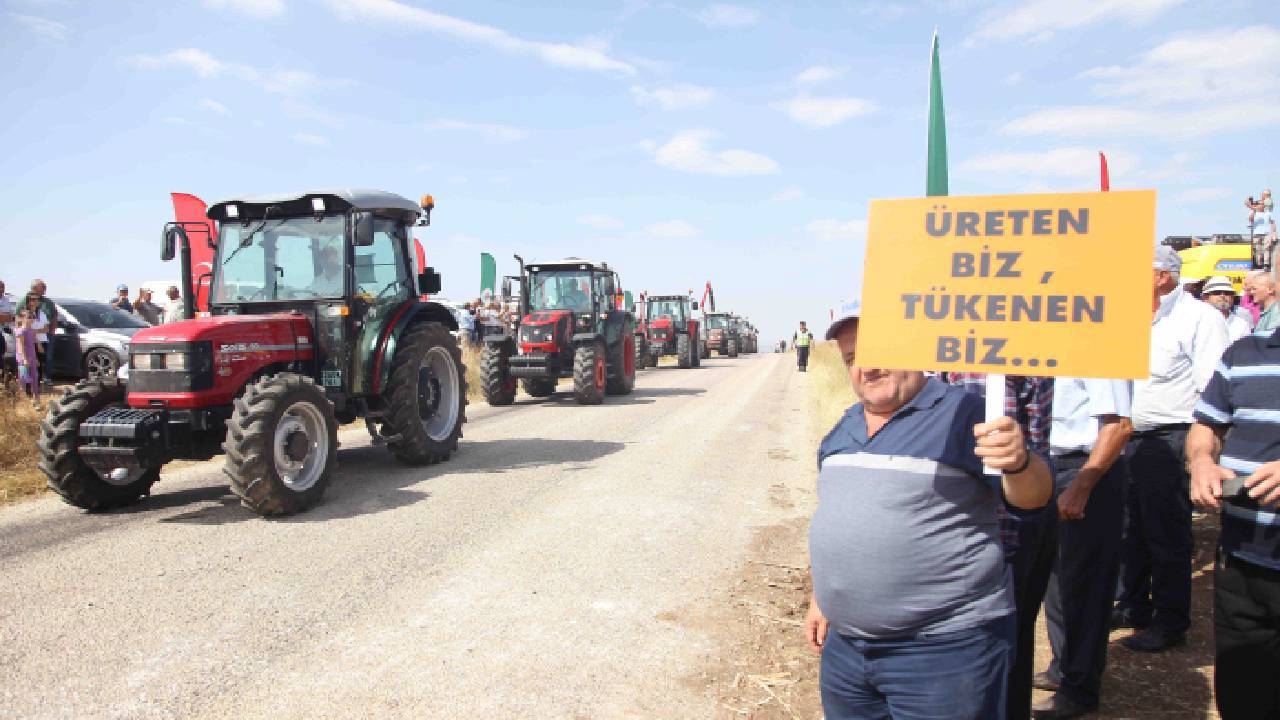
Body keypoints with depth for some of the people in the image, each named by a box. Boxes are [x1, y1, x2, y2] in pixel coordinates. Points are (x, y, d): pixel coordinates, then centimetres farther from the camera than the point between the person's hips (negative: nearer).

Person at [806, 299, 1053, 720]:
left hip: (945, 646, -6)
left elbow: (1033, 497, -15)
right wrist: (820, 598, 19)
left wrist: (1018, 461, -36)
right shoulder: (843, 429, 10)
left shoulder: (962, 412, -10)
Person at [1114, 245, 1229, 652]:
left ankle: (1170, 624, 15)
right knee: (1129, 531, 16)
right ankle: (1133, 607, 30)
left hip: (1168, 442, -8)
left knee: (1167, 536, 2)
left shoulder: (1199, 318, -9)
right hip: (1125, 440, 8)